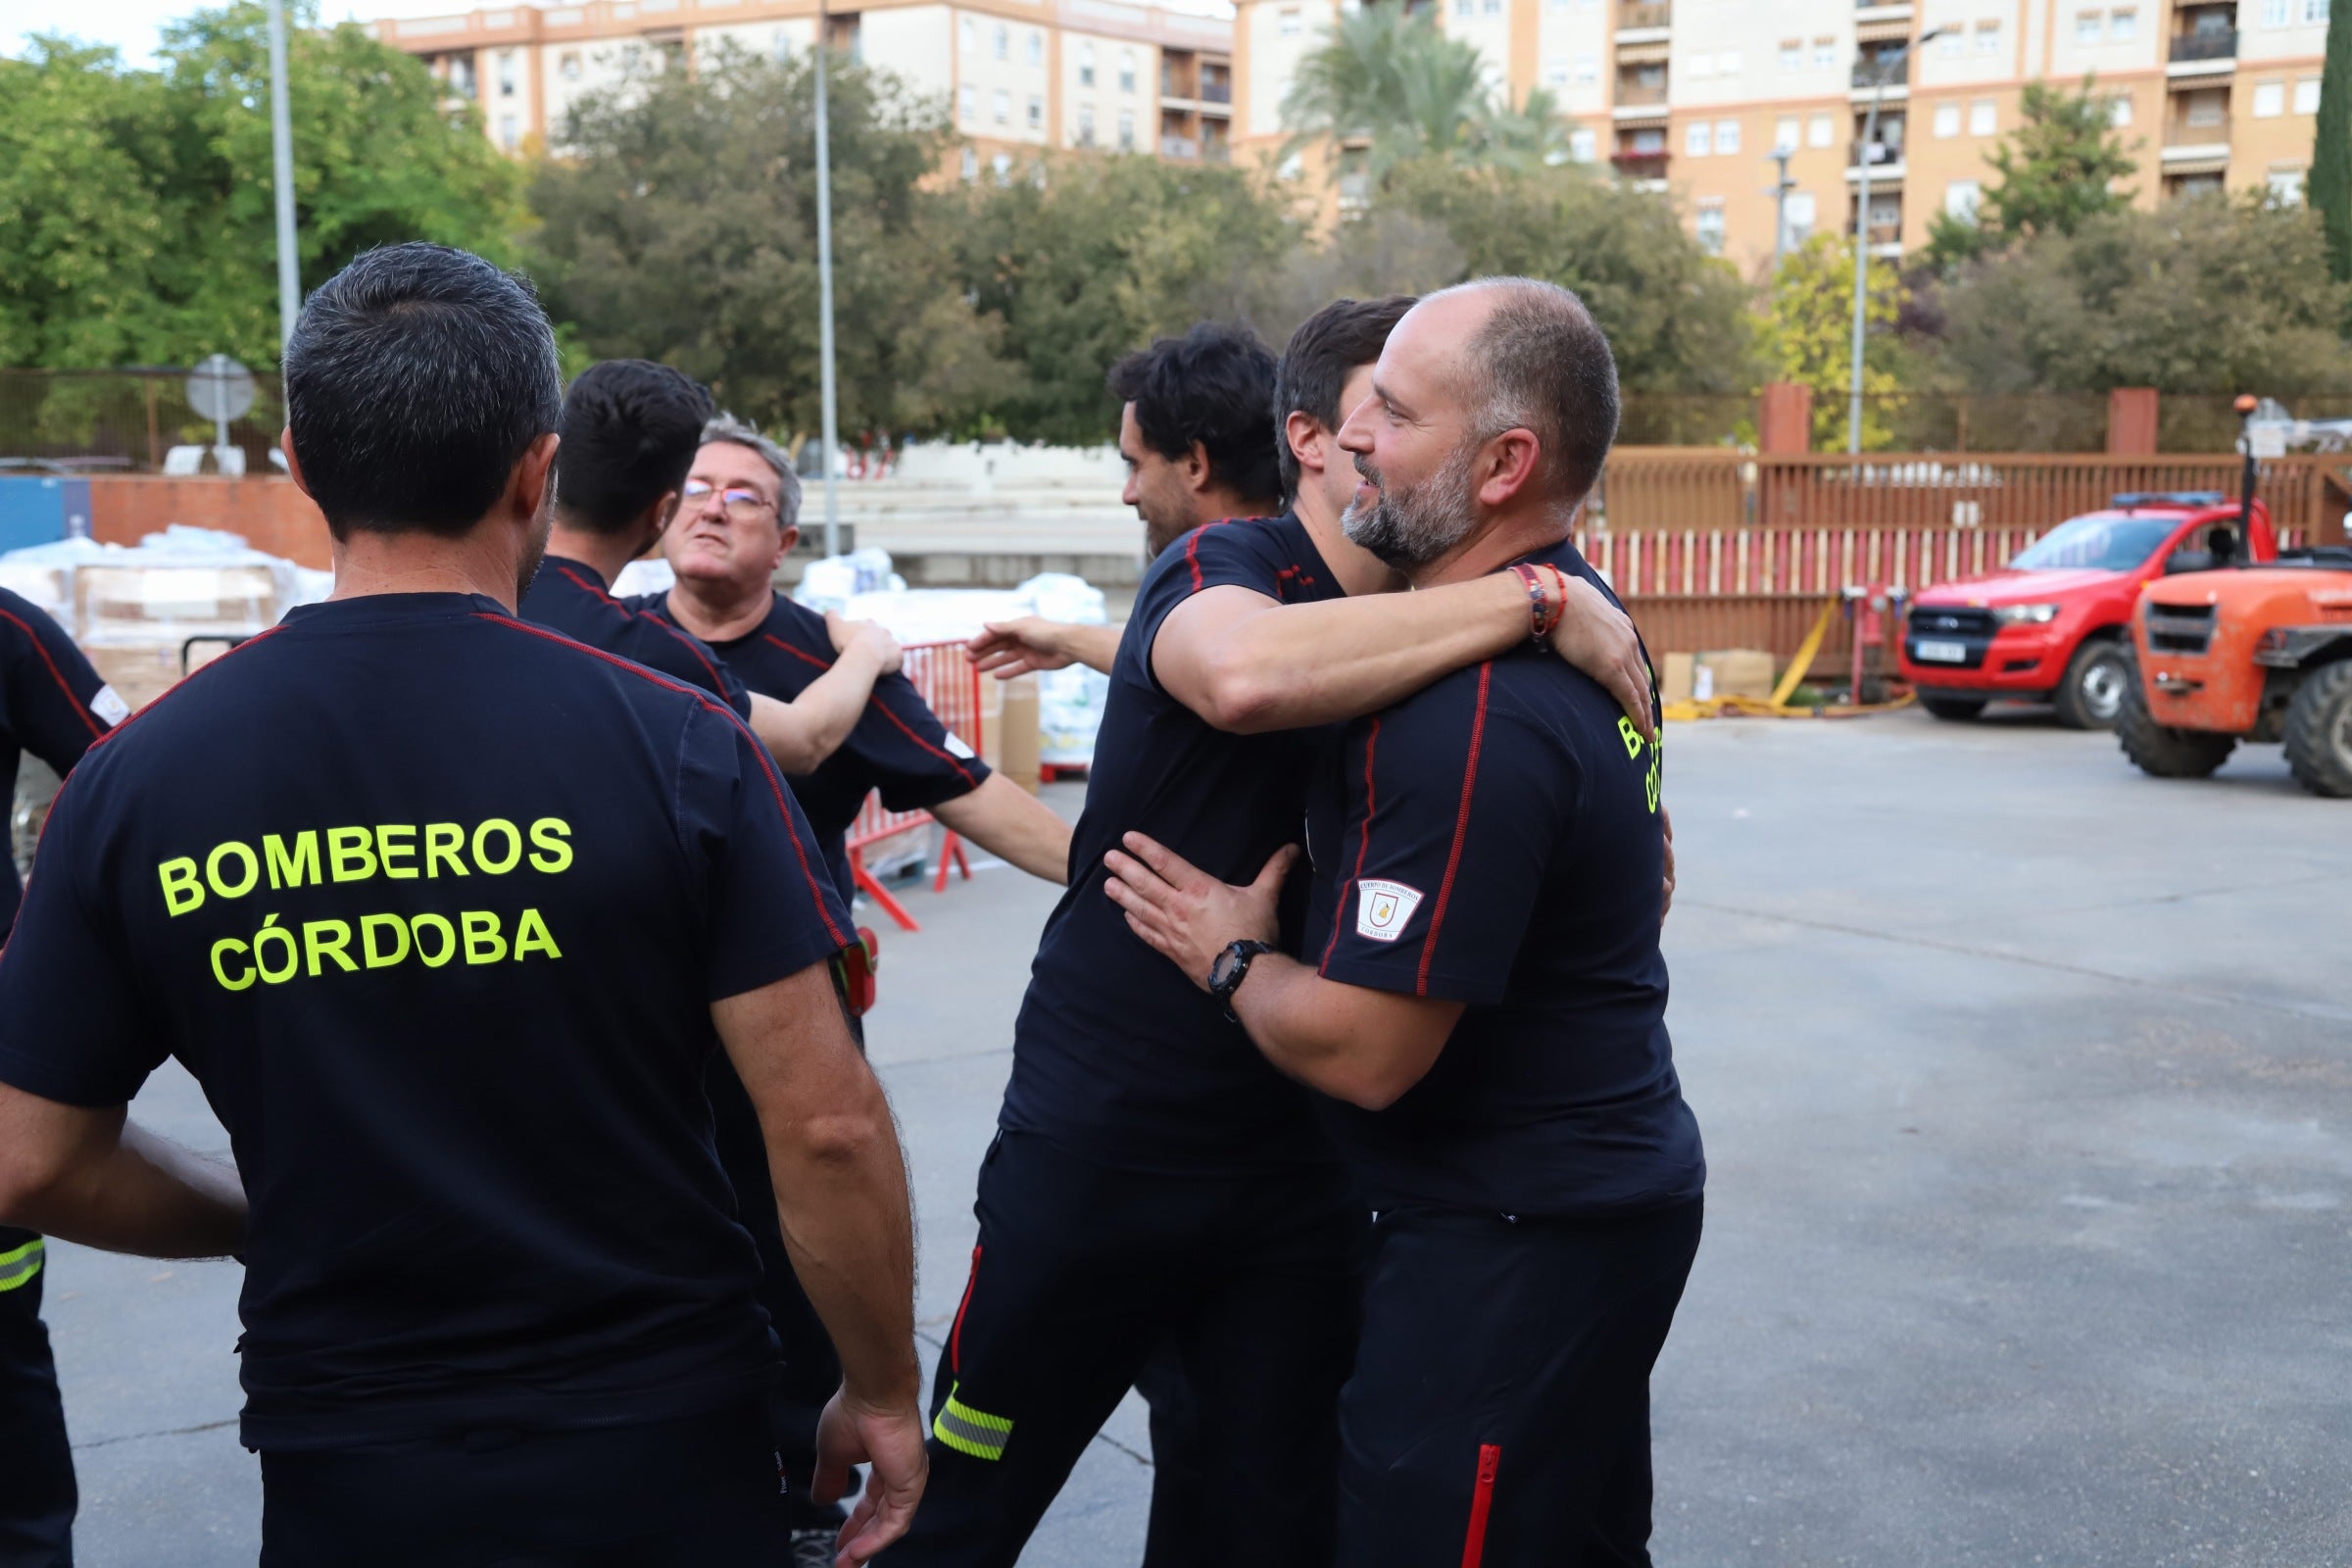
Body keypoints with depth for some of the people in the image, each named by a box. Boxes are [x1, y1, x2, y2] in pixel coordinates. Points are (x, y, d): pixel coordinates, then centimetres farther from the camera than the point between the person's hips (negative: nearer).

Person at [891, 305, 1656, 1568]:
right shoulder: (1223, 565, -14)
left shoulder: (1423, 627, 6)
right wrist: (1535, 599, -34)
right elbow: (1243, 674, -40)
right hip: (1100, 1138, -6)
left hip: (1299, 1163, 6)